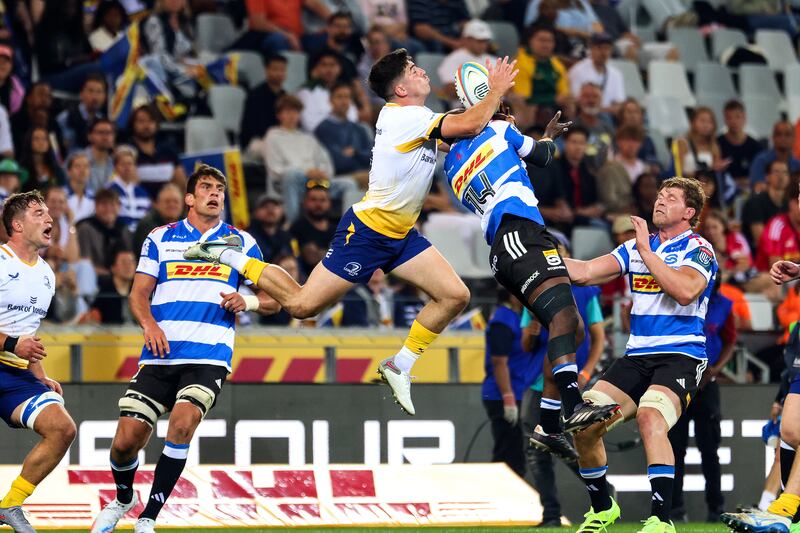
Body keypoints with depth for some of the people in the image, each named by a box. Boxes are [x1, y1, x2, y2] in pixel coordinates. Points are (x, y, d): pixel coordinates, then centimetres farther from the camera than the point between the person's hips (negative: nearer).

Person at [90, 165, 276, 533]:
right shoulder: (161, 239, 14)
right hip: (160, 356, 1)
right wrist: (149, 324, -10)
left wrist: (247, 301, -9)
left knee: (182, 422, -27)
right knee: (126, 440, -6)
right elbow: (139, 293, 10)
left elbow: (271, 299, 13)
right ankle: (123, 499, 27)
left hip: (209, 357, -1)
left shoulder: (241, 243, 14)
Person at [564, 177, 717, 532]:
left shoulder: (698, 249, -3)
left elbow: (686, 290, -23)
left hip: (680, 356, -6)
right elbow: (584, 273, 11)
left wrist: (647, 252, -18)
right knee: (583, 424, -6)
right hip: (637, 356, 6)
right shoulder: (636, 248, 16)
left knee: (650, 418, -33)